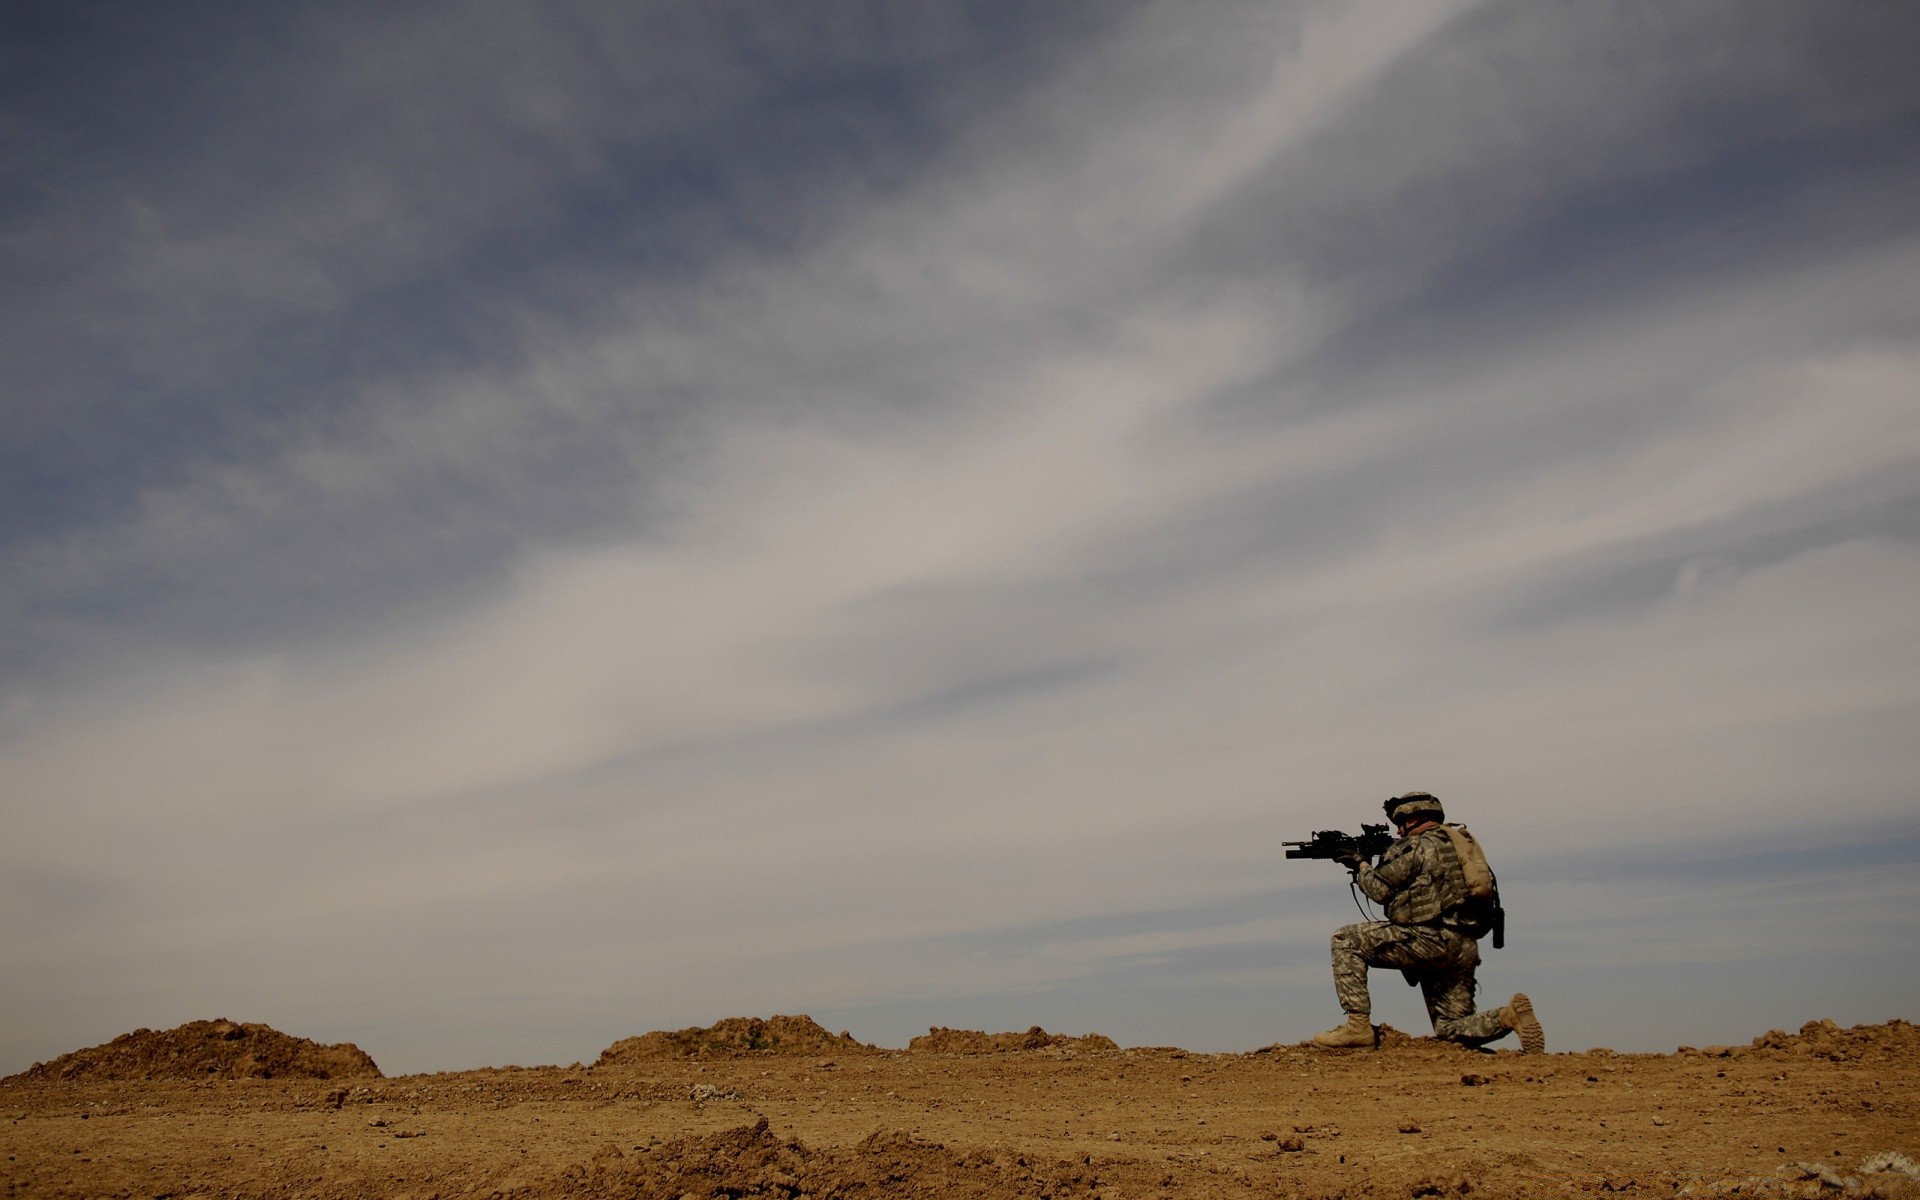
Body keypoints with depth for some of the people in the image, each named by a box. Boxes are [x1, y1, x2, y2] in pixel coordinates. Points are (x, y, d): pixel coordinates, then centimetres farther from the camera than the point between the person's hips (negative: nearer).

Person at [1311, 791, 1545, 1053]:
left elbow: (1379, 890, -2)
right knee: (1451, 1030, 15)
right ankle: (1510, 1015, -8)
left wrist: (1360, 866, 16)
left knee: (1346, 940, -5)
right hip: (1464, 949, 9)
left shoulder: (1415, 846, -3)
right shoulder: (1456, 843, 24)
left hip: (1433, 940, -9)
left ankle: (1358, 1026, -11)